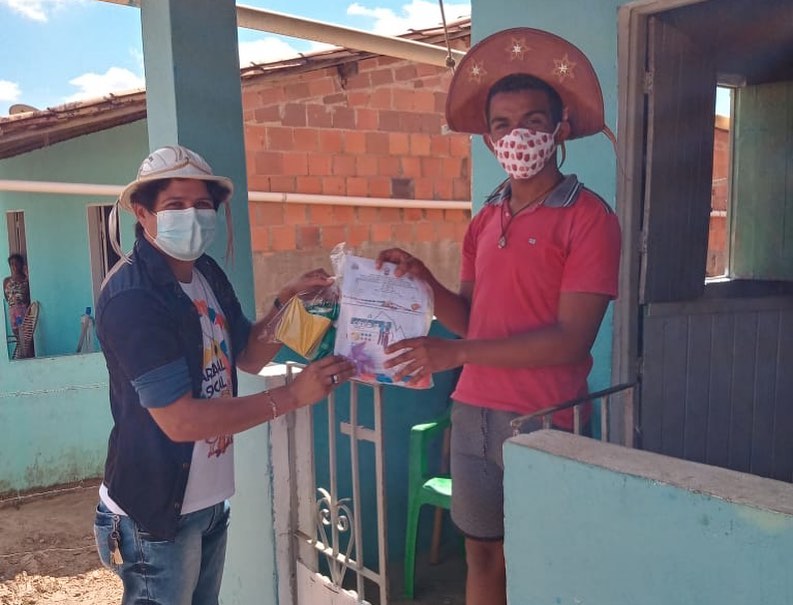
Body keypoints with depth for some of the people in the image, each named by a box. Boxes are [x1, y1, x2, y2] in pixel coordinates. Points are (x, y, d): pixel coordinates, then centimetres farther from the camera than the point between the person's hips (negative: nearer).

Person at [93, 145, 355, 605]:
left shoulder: (209, 274, 2)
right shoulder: (131, 296, -24)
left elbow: (247, 357, 11)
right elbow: (179, 420, -28)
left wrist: (288, 301, -6)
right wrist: (294, 395, -26)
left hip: (211, 498, 8)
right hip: (156, 513, -8)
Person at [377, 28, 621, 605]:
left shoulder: (588, 217, -11)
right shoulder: (485, 220, 9)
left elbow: (570, 340, -17)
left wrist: (455, 354, -19)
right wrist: (425, 281, -4)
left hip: (542, 421, -5)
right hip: (473, 413, 6)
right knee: (482, 551, 16)